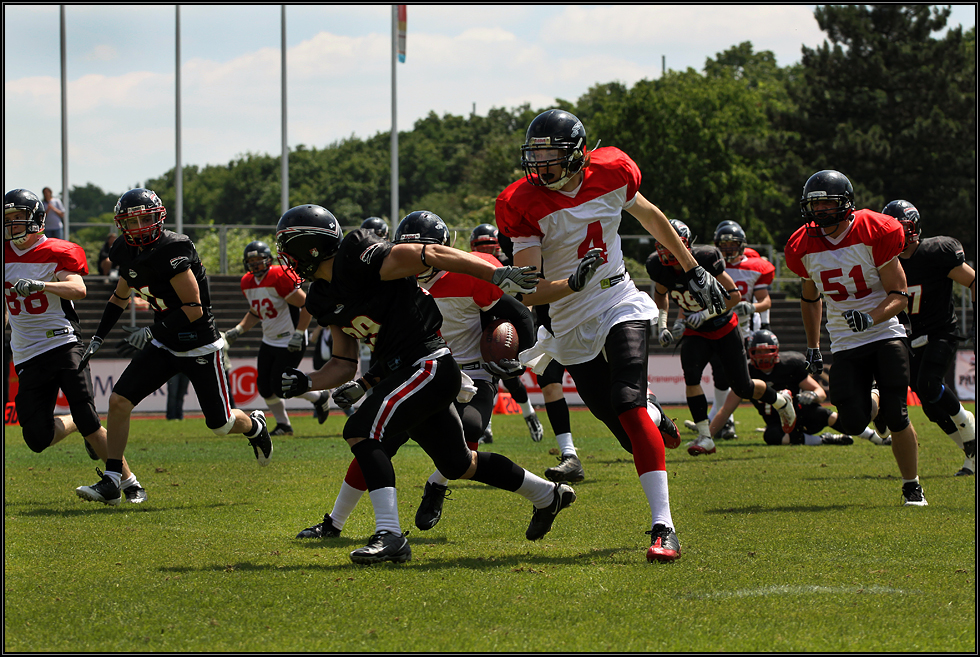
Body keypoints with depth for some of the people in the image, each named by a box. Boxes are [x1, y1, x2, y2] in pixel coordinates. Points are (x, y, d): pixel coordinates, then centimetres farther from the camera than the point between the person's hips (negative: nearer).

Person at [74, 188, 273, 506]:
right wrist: (98, 339, 15)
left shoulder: (172, 251, -25)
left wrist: (154, 331, -30)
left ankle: (255, 426, 41)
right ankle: (111, 482, -3)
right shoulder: (128, 254, 0)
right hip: (164, 347, 7)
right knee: (119, 401, -9)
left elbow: (194, 309, -25)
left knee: (221, 425, 5)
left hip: (199, 347, -7)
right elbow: (120, 297, 20)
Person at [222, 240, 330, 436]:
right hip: (269, 341, 8)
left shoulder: (279, 277, -23)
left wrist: (299, 334, -23)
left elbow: (306, 305, -20)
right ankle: (283, 425, 24)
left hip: (290, 343, -8)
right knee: (264, 385, 7)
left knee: (279, 385, -7)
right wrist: (238, 330, 6)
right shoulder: (248, 283, 3)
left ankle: (319, 398, 16)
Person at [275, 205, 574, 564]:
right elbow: (345, 364, 16)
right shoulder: (324, 299, 10)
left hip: (430, 366, -10)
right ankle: (549, 496, 41)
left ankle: (390, 535, -26)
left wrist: (498, 274, -24)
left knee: (361, 430, -22)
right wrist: (306, 383, -2)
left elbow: (432, 254, -20)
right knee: (457, 464, 22)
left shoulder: (358, 258, -18)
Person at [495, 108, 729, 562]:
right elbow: (529, 293, -18)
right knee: (629, 433, 3)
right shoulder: (524, 205, -15)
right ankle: (658, 421, 45)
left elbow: (650, 217, 15)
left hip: (620, 306, 0)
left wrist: (694, 270, 21)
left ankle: (663, 527, -24)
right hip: (572, 325, 0)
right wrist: (572, 283, -38)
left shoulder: (611, 174, -7)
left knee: (628, 405, -22)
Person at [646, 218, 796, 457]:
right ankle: (705, 437, -21)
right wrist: (661, 325, -2)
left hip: (724, 329, -3)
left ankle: (780, 400, 35)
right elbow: (661, 294, 11)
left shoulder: (705, 260, -28)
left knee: (742, 387, 2)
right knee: (691, 374, -24)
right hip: (695, 333, 3)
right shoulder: (661, 268, -13)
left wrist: (706, 314, -32)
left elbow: (735, 295, -21)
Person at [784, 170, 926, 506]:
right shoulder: (806, 247, 0)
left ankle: (912, 486, 8)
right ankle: (872, 398, 29)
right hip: (845, 345, 3)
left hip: (885, 334, -3)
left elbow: (899, 295, -10)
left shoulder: (873, 234, -12)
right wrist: (812, 347, 18)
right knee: (852, 422, -9)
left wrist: (871, 318, -28)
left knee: (895, 416, -12)